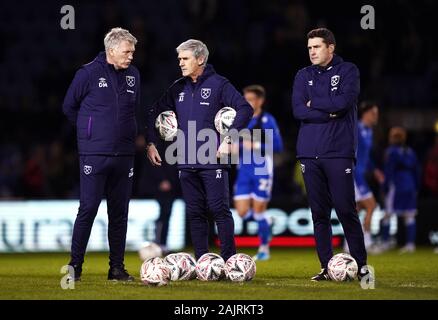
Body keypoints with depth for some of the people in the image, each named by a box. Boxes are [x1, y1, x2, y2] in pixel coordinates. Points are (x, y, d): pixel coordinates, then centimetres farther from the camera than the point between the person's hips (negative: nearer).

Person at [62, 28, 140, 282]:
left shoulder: (133, 75, 10)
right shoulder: (88, 74, -6)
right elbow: (69, 106, 4)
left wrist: (127, 133, 14)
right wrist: (90, 131, 9)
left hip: (124, 154, 5)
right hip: (94, 155, -5)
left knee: (120, 211, 7)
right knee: (89, 208, -7)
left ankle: (117, 267, 13)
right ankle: (75, 265, 0)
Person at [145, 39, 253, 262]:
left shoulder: (218, 85, -4)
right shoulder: (178, 88, 13)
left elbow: (245, 109, -11)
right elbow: (154, 113, 22)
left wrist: (229, 139, -16)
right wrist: (151, 143, 13)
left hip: (213, 160, -6)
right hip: (186, 161, 6)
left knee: (219, 210, -6)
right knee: (194, 213, 6)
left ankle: (229, 260, -1)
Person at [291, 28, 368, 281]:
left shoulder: (348, 71, 5)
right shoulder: (304, 76, 14)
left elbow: (343, 102, -12)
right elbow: (298, 110, 0)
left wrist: (314, 103, -1)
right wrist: (330, 112, -7)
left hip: (339, 152, -4)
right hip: (310, 153, 4)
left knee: (346, 210, -7)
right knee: (319, 213, 4)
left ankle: (361, 265, 1)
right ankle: (327, 267, 9)